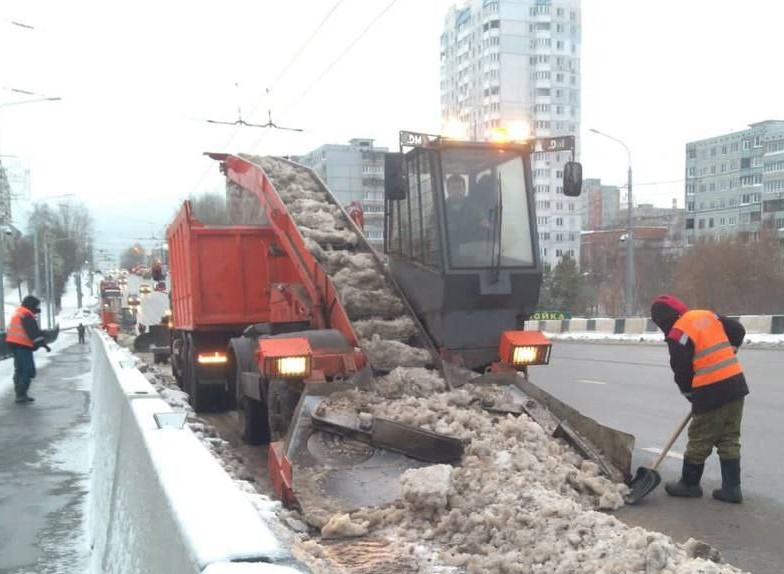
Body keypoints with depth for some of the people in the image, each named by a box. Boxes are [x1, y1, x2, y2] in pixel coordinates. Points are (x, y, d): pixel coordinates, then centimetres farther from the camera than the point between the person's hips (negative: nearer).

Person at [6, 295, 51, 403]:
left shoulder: (18, 312, 19)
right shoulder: (26, 315, -14)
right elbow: (34, 332, -21)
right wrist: (43, 343, -21)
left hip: (13, 343, 11)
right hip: (22, 345, -11)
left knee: (19, 370, 16)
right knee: (29, 370, -9)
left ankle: (20, 394, 21)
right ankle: (21, 394, -12)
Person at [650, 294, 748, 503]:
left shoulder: (677, 335, -12)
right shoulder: (707, 315, 8)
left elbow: (682, 372, -9)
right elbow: (738, 331, 18)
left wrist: (691, 396, 8)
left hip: (711, 392, -7)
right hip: (735, 383, 7)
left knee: (700, 440, 7)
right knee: (729, 439, 13)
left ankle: (689, 483, 20)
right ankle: (731, 487, 16)